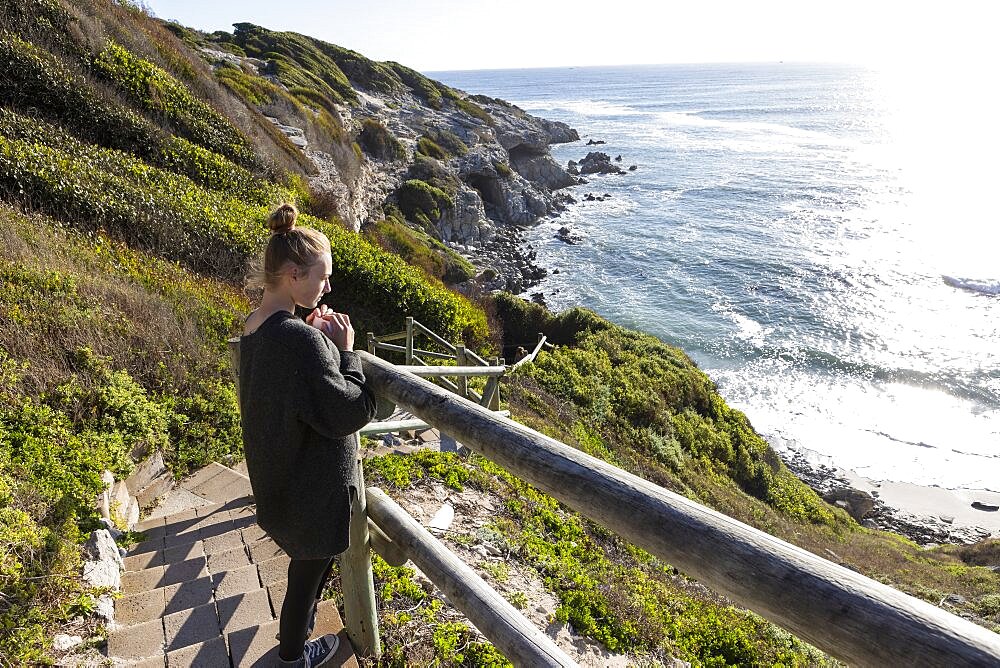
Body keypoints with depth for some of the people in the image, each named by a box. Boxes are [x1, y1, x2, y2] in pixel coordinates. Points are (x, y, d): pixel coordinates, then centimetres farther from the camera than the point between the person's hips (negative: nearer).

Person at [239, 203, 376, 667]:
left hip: (277, 475, 9)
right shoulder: (299, 338, -31)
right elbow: (352, 412, -27)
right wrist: (345, 350, -17)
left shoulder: (254, 328, -1)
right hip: (314, 484, -9)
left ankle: (294, 623, 52)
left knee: (306, 559, 30)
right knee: (310, 567, 16)